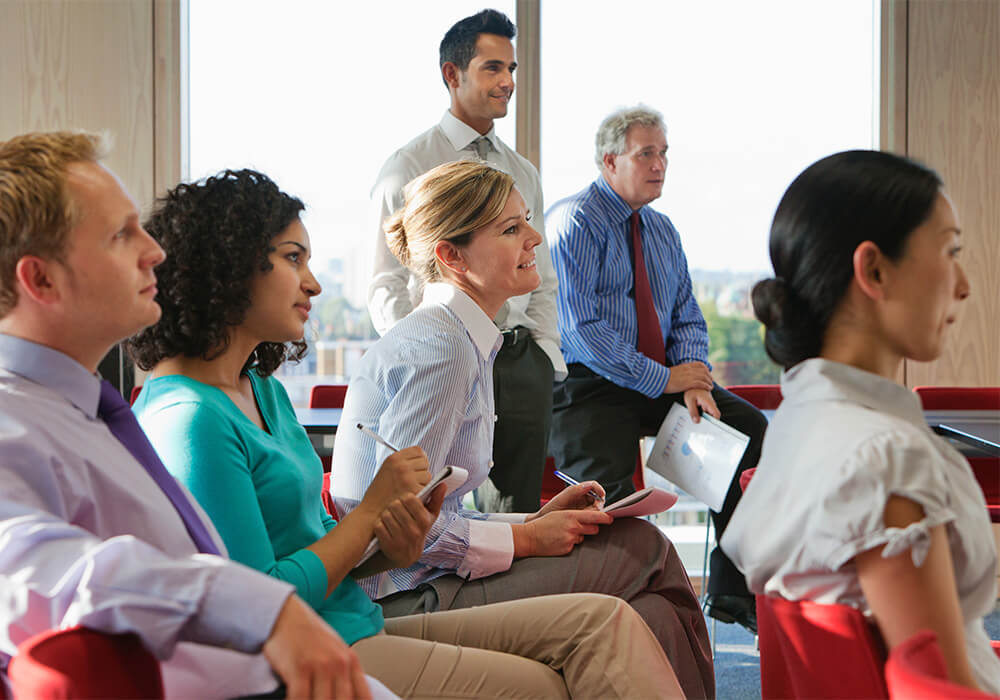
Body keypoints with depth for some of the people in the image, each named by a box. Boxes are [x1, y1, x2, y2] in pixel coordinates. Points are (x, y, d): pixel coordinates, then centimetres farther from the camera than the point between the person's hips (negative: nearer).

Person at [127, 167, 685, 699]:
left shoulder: (264, 391, 15)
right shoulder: (188, 417, -17)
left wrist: (392, 549, -4)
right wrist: (374, 506, -12)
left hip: (358, 626, 9)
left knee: (603, 621, -2)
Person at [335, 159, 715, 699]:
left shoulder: (467, 340, 16)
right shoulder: (438, 348, -16)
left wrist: (537, 520, 7)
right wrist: (526, 538, -12)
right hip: (407, 601, -9)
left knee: (652, 617, -6)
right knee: (643, 548, -11)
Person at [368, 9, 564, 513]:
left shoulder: (523, 174, 17)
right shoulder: (409, 168, 0)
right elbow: (386, 288, -4)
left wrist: (547, 356, 7)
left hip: (521, 363, 5)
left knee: (521, 516, 4)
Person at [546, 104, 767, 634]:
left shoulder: (662, 231, 17)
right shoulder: (572, 222, -7)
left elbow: (688, 319, 15)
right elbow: (582, 329, -16)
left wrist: (694, 377, -7)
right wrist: (663, 380, -17)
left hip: (664, 382, 7)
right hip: (590, 387, -7)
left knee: (751, 429, -11)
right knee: (608, 489, -32)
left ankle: (731, 592, -3)